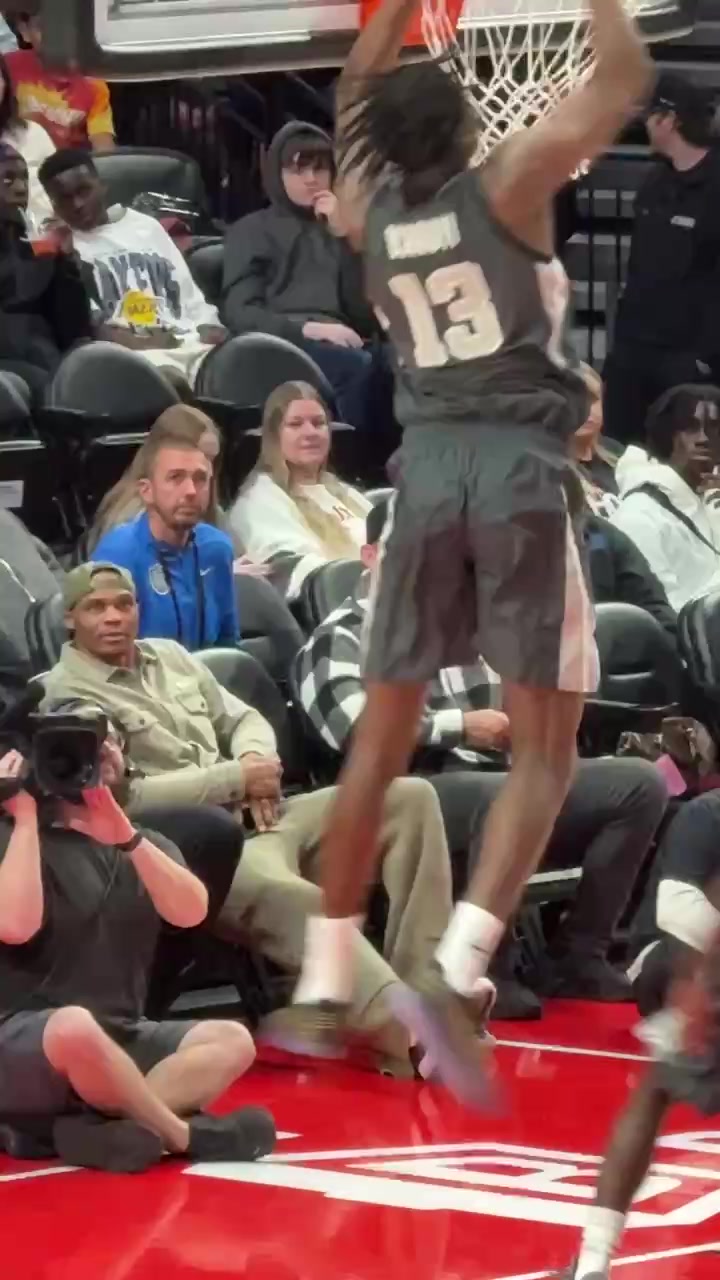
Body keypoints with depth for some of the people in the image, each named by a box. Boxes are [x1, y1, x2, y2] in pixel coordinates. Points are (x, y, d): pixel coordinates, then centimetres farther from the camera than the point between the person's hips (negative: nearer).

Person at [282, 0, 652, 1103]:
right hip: (520, 470, -4)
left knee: (382, 735, 15)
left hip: (427, 470, 4)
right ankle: (457, 971, -21)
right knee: (545, 745, -1)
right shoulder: (507, 186, -3)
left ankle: (323, 985, 15)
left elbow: (359, 96, 31)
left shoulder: (367, 208, 10)